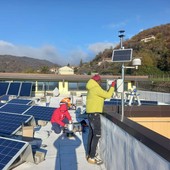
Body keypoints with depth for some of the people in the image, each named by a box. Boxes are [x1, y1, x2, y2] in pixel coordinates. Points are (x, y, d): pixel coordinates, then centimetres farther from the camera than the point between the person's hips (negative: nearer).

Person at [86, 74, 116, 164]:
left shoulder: (91, 88, 13)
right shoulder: (96, 88, -16)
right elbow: (108, 95, -17)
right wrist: (112, 86, -4)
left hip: (90, 113, 10)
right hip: (94, 113, -10)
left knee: (91, 133, 16)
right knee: (97, 135, -6)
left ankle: (89, 154, 25)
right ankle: (92, 157, -2)